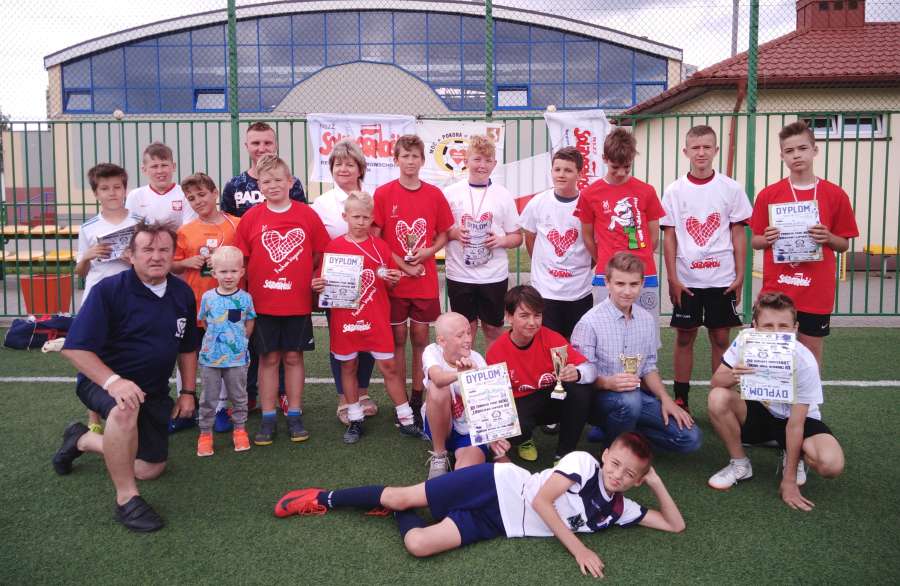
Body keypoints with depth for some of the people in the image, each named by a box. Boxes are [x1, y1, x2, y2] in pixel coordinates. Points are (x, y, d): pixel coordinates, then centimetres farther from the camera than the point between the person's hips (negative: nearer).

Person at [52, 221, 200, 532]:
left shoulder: (183, 293, -1)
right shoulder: (109, 290, -18)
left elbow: (187, 348, 12)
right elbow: (76, 348, -23)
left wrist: (188, 392, 7)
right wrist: (113, 381, -37)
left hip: (154, 391, 6)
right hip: (103, 380, -6)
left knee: (150, 469, 11)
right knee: (126, 410, -42)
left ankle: (82, 440, 36)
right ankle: (126, 498, -24)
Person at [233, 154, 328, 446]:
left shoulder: (307, 214, -1)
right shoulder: (251, 218, -1)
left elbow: (320, 253, 5)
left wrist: (310, 280, -3)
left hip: (298, 301, 0)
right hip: (262, 302, 0)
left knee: (293, 357, 9)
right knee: (269, 359, 7)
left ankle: (294, 416, 20)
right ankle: (268, 419, 17)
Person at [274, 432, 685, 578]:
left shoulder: (618, 509, 5)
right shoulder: (583, 462, -10)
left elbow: (675, 525, 8)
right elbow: (541, 499, -18)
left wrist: (656, 483, -2)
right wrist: (578, 549, -23)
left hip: (497, 526, 4)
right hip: (499, 487, -4)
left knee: (419, 544, -16)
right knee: (401, 496, -7)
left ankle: (401, 516, 17)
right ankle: (323, 499, 16)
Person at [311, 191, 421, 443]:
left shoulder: (380, 246, 3)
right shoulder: (333, 247, 0)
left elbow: (387, 284, 10)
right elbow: (325, 281, 7)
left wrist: (392, 279, -11)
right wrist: (317, 286, -14)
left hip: (376, 319, 0)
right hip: (344, 318, 0)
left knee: (389, 366, 2)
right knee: (348, 366, 9)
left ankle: (406, 420, 12)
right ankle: (355, 420, 24)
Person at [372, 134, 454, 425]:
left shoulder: (435, 195, 2)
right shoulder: (383, 194, -4)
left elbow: (443, 234, 10)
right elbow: (374, 239, -5)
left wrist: (428, 251, -10)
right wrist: (402, 265, -11)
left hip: (425, 280, 2)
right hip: (394, 280, -2)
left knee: (420, 337, 8)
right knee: (398, 338, 6)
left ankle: (418, 397, 19)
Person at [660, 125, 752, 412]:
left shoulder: (730, 188, 1)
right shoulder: (674, 191, 1)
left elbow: (738, 234, 3)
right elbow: (669, 237, 1)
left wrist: (740, 276, -2)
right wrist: (672, 278, -5)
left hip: (722, 279, 0)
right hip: (686, 279, 0)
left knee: (720, 338, 6)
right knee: (684, 337, 6)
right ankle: (680, 399, 16)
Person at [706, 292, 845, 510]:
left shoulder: (804, 362, -28)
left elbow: (795, 423, -25)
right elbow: (715, 381, -20)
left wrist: (788, 481, -22)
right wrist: (732, 377, -47)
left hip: (798, 419, -2)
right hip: (758, 413, 2)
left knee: (831, 464, -32)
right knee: (718, 398, -29)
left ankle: (792, 457, 7)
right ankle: (740, 464, -4)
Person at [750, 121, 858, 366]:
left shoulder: (835, 195, 1)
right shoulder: (768, 194, 1)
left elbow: (844, 245, 7)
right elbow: (754, 242, 7)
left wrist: (828, 238, -13)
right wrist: (768, 239, -14)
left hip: (817, 292, 0)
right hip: (776, 290, 0)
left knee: (811, 354, 9)